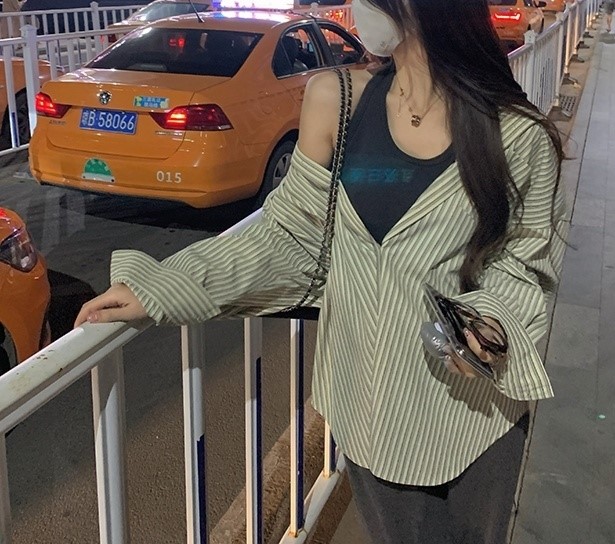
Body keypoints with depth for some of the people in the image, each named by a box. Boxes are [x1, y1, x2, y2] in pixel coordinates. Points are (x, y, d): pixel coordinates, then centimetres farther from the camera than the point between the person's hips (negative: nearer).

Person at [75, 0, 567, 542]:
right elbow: (288, 238, -2)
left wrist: (492, 315, -20)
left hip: (476, 403, -1)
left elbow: (526, 258, 1)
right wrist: (161, 288, -5)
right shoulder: (336, 100, -8)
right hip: (371, 400, 1)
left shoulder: (516, 132, -12)